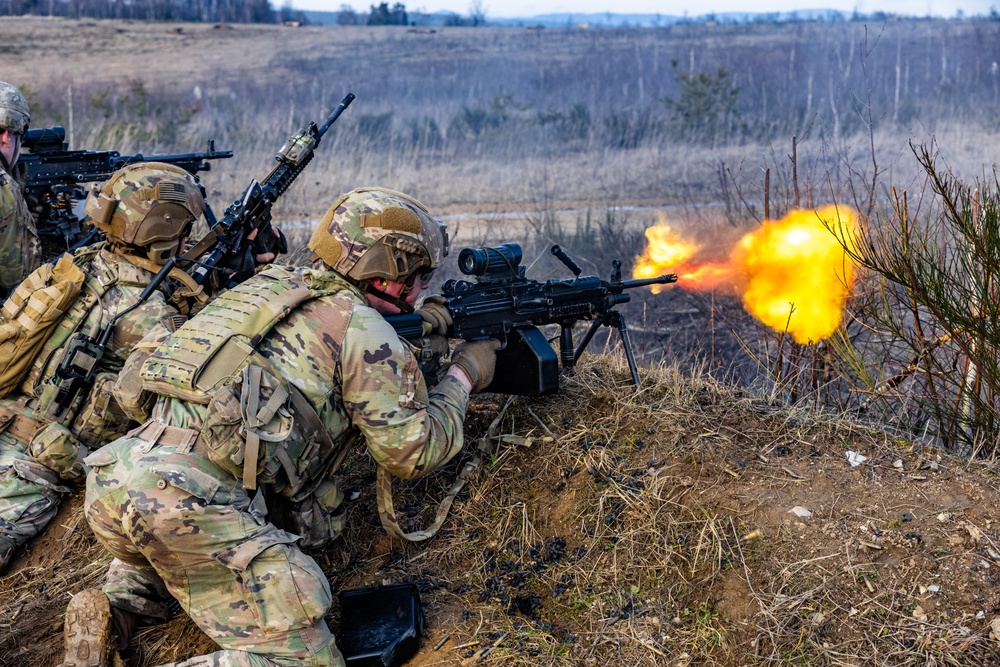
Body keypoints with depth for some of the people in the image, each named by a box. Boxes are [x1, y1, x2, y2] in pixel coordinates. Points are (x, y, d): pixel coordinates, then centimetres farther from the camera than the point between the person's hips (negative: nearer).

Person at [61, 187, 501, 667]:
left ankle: (115, 606, 16)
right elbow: (413, 451, 4)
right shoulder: (363, 326, 0)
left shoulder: (270, 285, 22)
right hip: (189, 502, -8)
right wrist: (464, 375, 19)